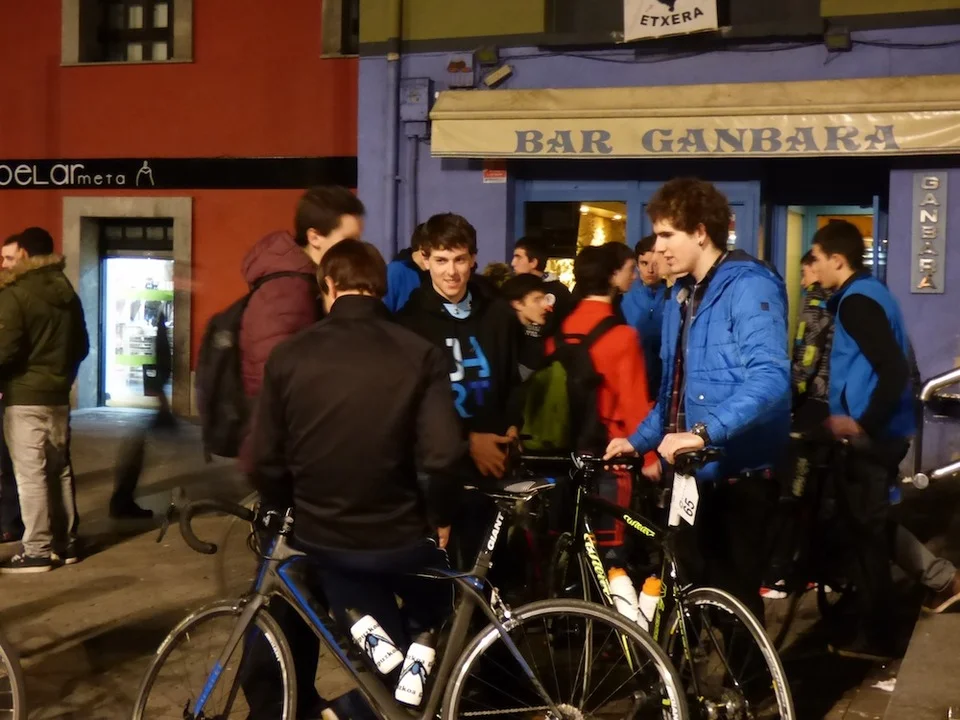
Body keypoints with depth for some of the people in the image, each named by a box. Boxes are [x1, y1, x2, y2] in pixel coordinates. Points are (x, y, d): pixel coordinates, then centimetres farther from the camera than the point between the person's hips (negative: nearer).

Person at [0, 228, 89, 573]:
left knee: (30, 474, -3)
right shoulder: (67, 293, 9)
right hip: (58, 396, 7)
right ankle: (66, 543, 18)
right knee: (60, 469, 13)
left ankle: (37, 551, -1)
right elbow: (81, 346, 14)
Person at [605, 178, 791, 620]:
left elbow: (769, 378, -28)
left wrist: (703, 432, -36)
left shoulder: (749, 286, -13)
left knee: (734, 598, -1)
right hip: (692, 473, 8)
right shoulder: (681, 297, 15)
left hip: (737, 476, -8)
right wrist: (639, 441, 11)